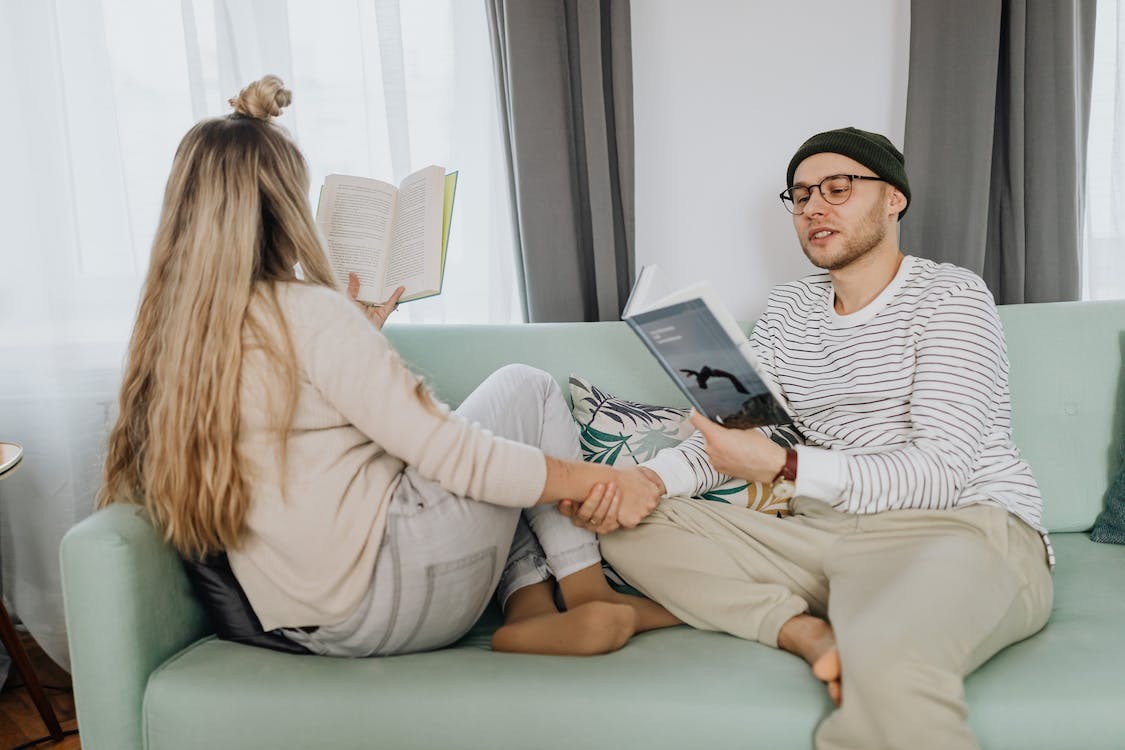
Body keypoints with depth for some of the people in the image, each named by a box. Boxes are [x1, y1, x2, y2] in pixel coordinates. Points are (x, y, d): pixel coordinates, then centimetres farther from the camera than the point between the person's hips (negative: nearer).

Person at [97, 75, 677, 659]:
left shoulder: (170, 341, 5)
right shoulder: (308, 313, -19)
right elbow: (449, 454, -20)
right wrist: (597, 479, -13)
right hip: (387, 596, -8)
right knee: (526, 388, 10)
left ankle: (532, 607, 8)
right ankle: (586, 596, 12)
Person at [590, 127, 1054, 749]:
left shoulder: (949, 295, -2)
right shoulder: (789, 308, 18)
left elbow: (943, 471, -14)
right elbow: (732, 424, 10)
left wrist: (783, 468, -23)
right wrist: (650, 479, -12)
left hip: (965, 527, -8)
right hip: (827, 532, 8)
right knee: (632, 529, -10)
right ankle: (810, 633, -19)